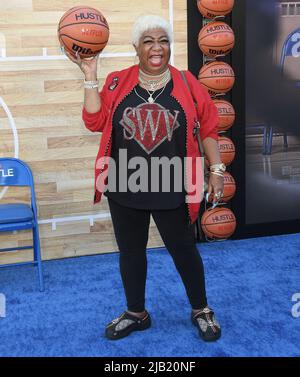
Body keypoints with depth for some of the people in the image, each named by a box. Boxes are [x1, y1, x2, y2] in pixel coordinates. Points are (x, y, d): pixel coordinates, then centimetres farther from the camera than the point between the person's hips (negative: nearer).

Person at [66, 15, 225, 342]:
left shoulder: (186, 83, -2)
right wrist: (90, 75, -11)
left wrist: (216, 170, -1)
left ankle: (201, 310, 34)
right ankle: (136, 313, 37)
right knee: (130, 252, 15)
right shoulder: (117, 83, 0)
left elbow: (209, 126, 3)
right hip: (125, 189, 2)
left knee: (183, 251, 11)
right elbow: (94, 122, -9)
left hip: (171, 190, -2)